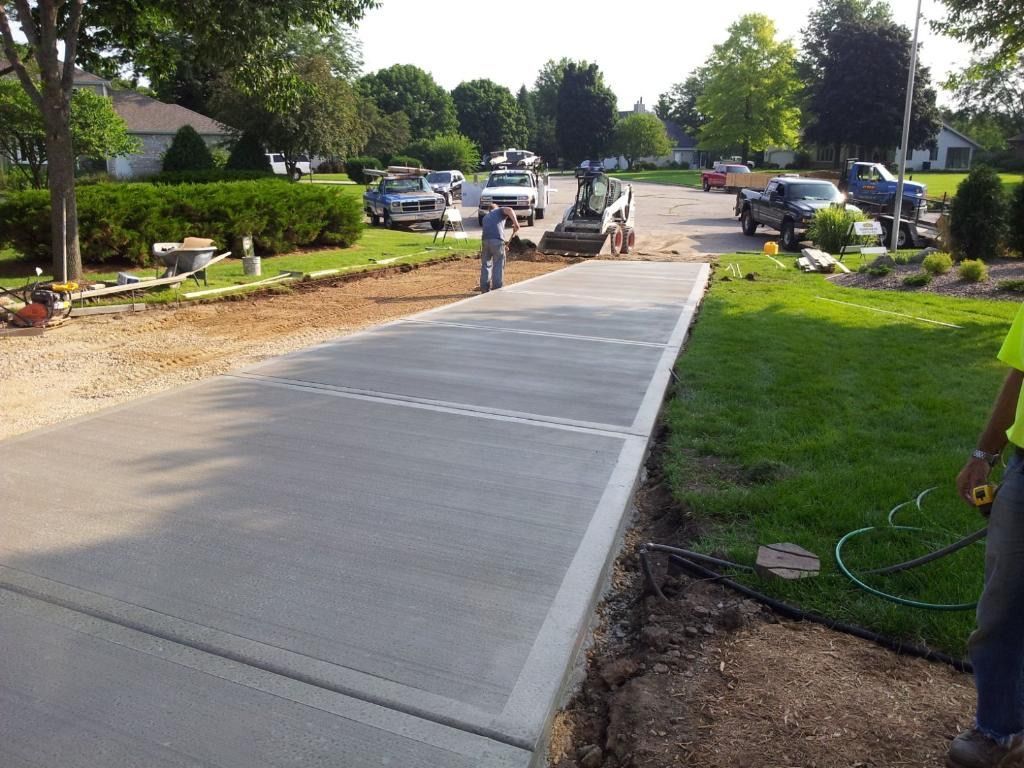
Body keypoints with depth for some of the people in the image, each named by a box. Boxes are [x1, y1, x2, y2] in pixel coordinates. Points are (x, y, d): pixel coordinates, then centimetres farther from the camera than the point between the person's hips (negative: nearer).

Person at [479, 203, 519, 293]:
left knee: (485, 265, 15)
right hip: (497, 240, -5)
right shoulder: (499, 211, 18)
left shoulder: (486, 217, 32)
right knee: (498, 266, 4)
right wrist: (515, 223, -10)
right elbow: (509, 210, -4)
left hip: (485, 240, 5)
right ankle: (497, 289, 5)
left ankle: (484, 288, 18)